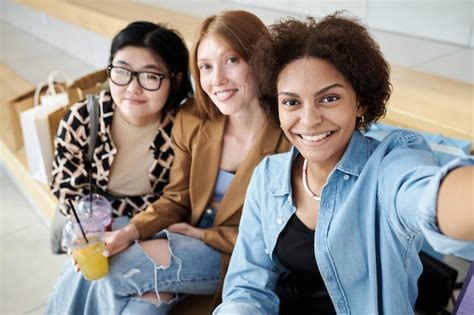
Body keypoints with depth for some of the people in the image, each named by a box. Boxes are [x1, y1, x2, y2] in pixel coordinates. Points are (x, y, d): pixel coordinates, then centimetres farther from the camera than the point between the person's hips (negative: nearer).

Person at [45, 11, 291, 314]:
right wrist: (130, 232, -15)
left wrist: (199, 234, -11)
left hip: (237, 257, -4)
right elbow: (176, 200, 2)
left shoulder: (289, 137, -21)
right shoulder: (192, 122, -4)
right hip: (187, 238, 5)